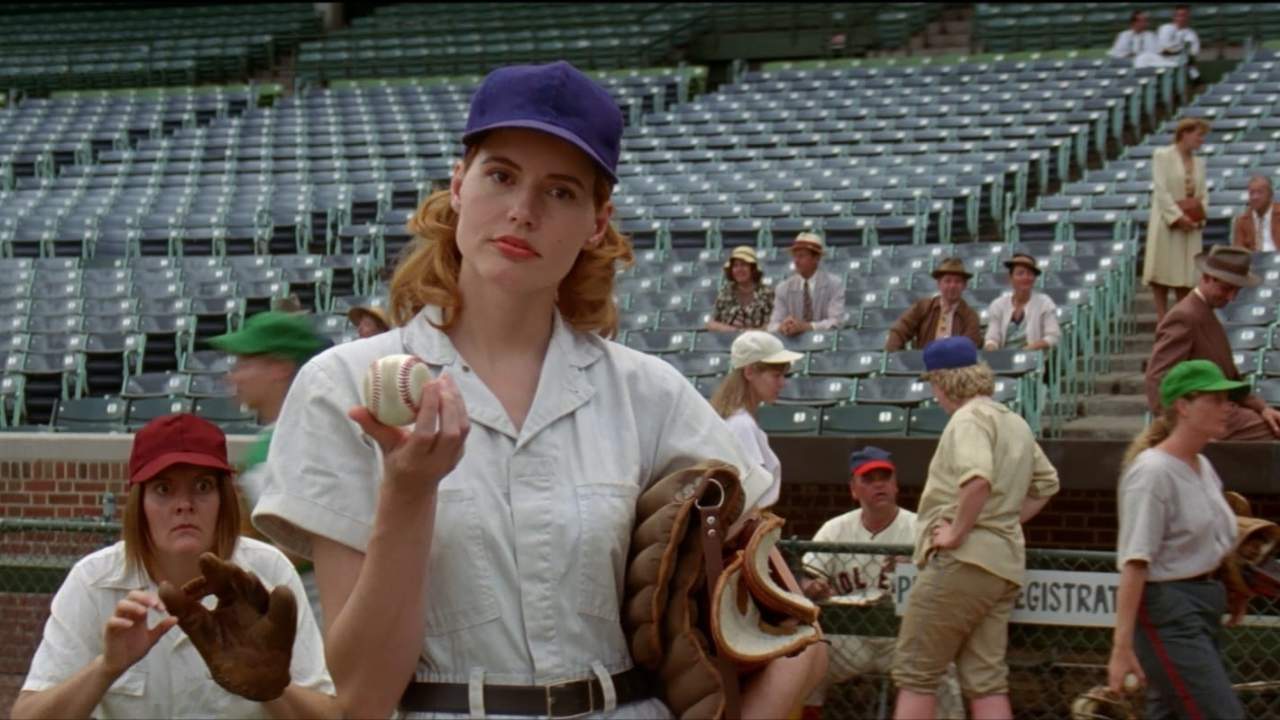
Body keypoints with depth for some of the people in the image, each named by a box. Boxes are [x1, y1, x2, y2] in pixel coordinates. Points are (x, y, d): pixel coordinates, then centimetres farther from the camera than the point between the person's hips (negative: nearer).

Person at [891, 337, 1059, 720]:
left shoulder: (970, 418, -10)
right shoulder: (1016, 423, 19)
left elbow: (977, 478, -28)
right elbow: (1046, 483, 29)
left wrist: (958, 531, -19)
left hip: (960, 560, -9)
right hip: (1006, 564, 9)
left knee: (915, 673, -2)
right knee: (986, 681, 7)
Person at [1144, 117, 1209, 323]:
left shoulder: (1199, 162, 13)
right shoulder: (1162, 156, -4)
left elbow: (1203, 194, 12)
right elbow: (1160, 190, -11)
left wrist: (1200, 215, -8)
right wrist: (1178, 217, -18)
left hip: (1191, 226, 5)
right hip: (1167, 223, -5)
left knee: (1185, 277, 4)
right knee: (1161, 277, -4)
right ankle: (1162, 320, -1)